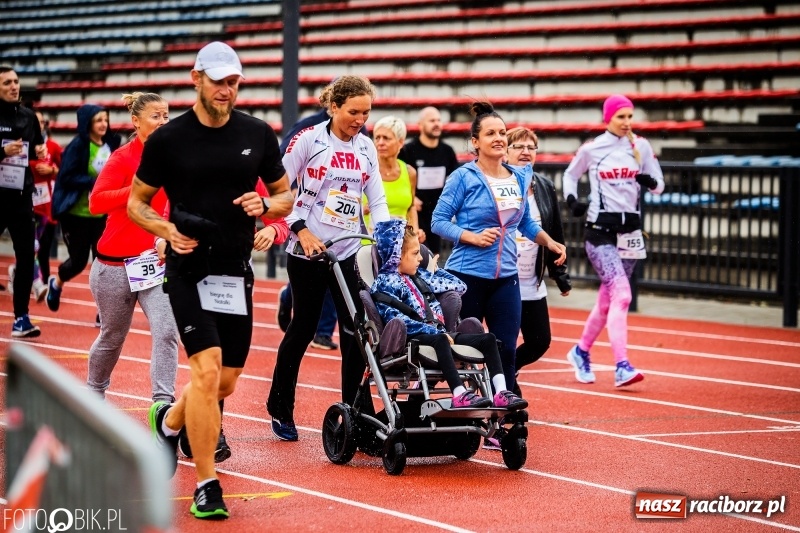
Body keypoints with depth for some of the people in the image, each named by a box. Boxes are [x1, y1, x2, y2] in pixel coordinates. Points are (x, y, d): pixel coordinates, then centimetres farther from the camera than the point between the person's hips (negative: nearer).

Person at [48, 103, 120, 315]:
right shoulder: (77, 146, -13)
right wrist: (94, 181, -25)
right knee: (78, 260, 7)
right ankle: (56, 283, 40)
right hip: (77, 214, -4)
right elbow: (66, 178, -17)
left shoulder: (111, 145, 2)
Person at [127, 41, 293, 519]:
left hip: (236, 269, 4)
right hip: (189, 269, -4)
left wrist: (265, 205, -9)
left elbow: (286, 196, 14)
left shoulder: (259, 135, 3)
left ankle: (168, 420, 42)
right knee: (207, 370, -17)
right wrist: (167, 229, -15)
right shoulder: (168, 139, -4)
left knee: (227, 382, 11)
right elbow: (136, 202, 5)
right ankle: (207, 485, -8)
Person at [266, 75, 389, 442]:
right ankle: (280, 409, 19)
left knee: (356, 330, -4)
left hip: (349, 252, 4)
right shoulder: (308, 139, -7)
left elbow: (377, 199, 8)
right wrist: (301, 229, -15)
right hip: (307, 250, -4)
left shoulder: (366, 148, 8)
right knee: (303, 328, 4)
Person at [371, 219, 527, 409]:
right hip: (411, 339, -9)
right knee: (440, 341, -40)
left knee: (487, 339, -4)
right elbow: (398, 320, -17)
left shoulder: (420, 276, 24)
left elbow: (459, 286, 36)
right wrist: (436, 333, -22)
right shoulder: (385, 283, -2)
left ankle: (501, 392, -19)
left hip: (437, 333, 9)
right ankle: (460, 395, -51)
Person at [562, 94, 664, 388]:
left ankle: (581, 352, 34)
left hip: (630, 230, 4)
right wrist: (572, 200, -3)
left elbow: (659, 185, 9)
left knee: (608, 299, 12)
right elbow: (570, 175, 15)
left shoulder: (641, 146, 6)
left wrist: (649, 181, -14)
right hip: (600, 229, -4)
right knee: (621, 294, -20)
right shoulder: (592, 148, -1)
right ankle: (622, 366, -25)